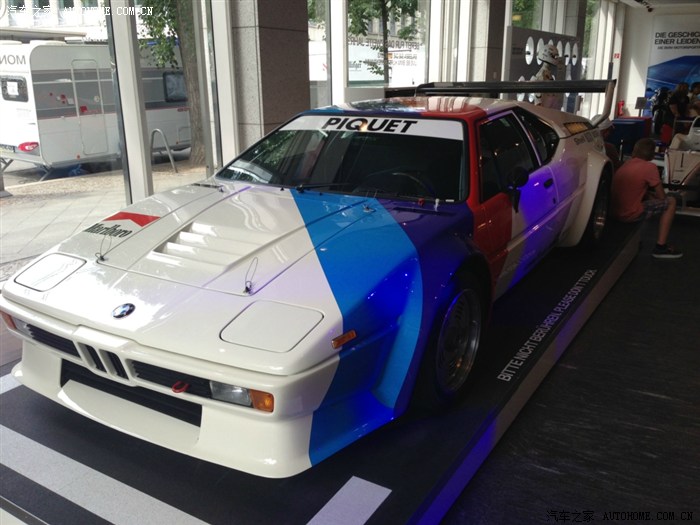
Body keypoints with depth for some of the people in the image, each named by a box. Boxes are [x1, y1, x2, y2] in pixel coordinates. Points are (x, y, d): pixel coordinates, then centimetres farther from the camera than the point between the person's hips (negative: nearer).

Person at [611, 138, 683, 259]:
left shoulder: (626, 164, 12)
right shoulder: (650, 167, -8)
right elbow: (662, 197, -1)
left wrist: (650, 194, 19)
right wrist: (653, 194, 19)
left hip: (615, 211, 7)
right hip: (630, 214, -7)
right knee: (670, 202, 9)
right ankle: (660, 247, 6)